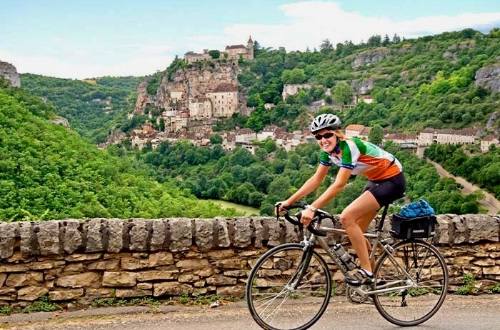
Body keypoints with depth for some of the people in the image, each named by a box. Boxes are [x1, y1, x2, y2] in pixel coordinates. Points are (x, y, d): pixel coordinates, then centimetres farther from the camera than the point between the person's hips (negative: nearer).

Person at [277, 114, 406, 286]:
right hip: (377, 180, 9)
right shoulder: (329, 151, -3)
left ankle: (366, 271, -9)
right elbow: (316, 179, 2)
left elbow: (339, 185, -34)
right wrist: (289, 201, -4)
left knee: (347, 217, -19)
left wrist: (312, 208, -38)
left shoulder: (349, 146, -28)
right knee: (356, 229, 7)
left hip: (392, 180, -9)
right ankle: (374, 271, 24)